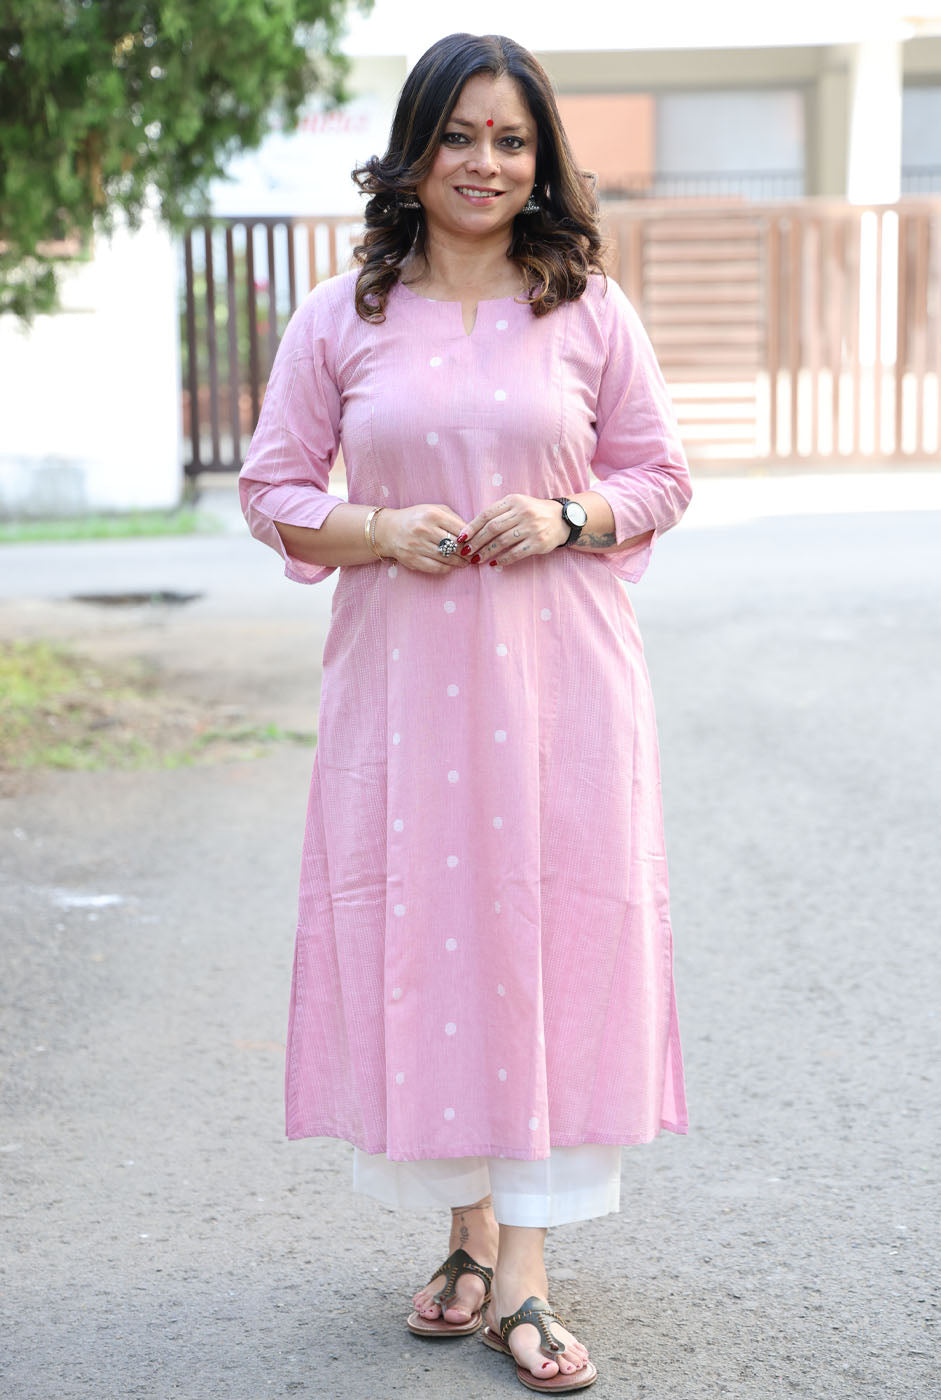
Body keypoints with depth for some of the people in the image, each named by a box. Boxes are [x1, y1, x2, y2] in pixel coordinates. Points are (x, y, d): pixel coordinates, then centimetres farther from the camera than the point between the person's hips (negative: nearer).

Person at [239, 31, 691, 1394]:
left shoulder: (590, 311, 5)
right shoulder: (342, 318, 5)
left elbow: (662, 475, 9)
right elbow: (274, 488, 7)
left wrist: (570, 517, -10)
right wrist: (377, 531, -11)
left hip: (559, 672, 0)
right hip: (402, 669, 1)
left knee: (550, 939, -3)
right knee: (422, 937, 3)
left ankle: (523, 1277, 4)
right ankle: (471, 1238, 20)